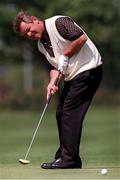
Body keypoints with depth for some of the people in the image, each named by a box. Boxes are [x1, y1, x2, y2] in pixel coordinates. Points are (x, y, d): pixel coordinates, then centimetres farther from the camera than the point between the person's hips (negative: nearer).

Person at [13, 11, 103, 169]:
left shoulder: (58, 23, -14)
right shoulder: (41, 45, 13)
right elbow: (55, 65, 13)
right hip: (72, 76, 10)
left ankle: (70, 159, -12)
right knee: (61, 114, 10)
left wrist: (64, 56, -16)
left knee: (70, 113, -13)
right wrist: (52, 82, -7)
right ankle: (63, 155, 19)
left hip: (88, 69, -10)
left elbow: (82, 37, -22)